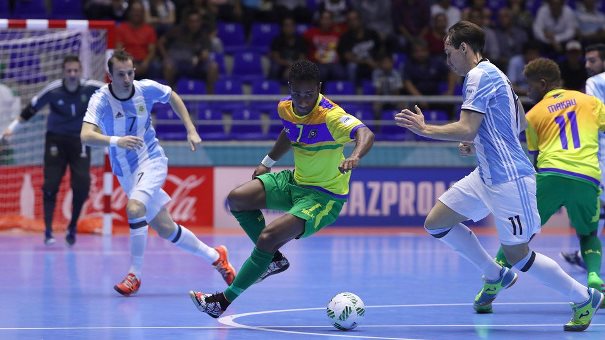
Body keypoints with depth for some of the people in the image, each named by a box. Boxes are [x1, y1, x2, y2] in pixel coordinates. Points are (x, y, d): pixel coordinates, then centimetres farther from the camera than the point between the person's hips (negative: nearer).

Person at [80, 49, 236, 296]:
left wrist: (191, 130, 9)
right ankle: (215, 256, 29)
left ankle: (134, 275, -20)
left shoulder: (146, 89, -10)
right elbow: (86, 136, -33)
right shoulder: (100, 100, -17)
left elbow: (173, 97, 13)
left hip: (151, 161, -2)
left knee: (134, 208, -30)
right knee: (166, 229, 7)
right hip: (125, 173, 2)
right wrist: (116, 141, -49)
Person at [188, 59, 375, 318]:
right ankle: (274, 259, 13)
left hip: (325, 196, -8)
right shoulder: (285, 108, -5)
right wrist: (268, 162, 18)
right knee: (237, 199, -3)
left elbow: (365, 134, -43)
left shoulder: (330, 116, -27)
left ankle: (225, 300, -6)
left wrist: (354, 156, -63)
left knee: (267, 238, -20)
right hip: (296, 181, 8)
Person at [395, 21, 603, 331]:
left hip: (509, 179, -10)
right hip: (486, 175, 10)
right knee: (436, 223, 8)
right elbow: (520, 122, 26)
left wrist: (425, 129, -14)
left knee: (516, 255, -4)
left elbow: (466, 130, -24)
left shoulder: (479, 76, -15)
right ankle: (495, 276, 21)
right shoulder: (492, 74, 16)